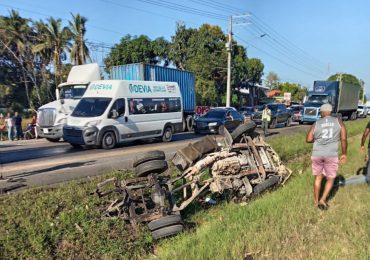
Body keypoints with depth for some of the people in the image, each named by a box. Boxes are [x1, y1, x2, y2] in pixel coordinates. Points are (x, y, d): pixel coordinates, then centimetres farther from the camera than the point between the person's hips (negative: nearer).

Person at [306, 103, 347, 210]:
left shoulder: (316, 124, 1)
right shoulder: (339, 122, 2)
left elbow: (308, 140, -5)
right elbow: (344, 139, -5)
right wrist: (344, 154, 5)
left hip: (317, 155, 1)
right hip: (331, 155, -1)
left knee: (318, 178, 16)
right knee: (330, 179, 14)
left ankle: (316, 201, 22)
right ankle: (323, 200, -1)